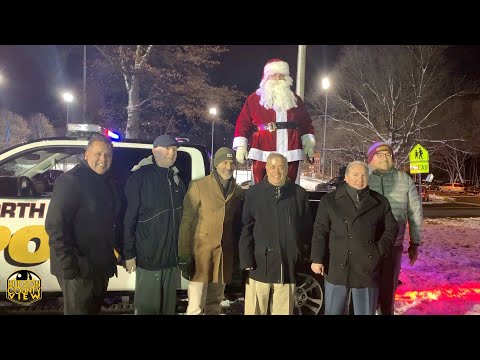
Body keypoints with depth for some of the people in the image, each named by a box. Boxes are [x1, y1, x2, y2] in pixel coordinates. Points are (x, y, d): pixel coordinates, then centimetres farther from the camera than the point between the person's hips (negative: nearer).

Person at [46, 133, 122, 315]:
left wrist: (121, 250, 12)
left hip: (102, 266, 8)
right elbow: (55, 225, -22)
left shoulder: (110, 183, 9)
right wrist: (69, 265, -24)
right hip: (79, 269, -8)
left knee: (94, 309, 22)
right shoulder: (71, 181, -16)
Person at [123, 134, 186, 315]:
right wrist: (129, 252, -13)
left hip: (172, 256, 6)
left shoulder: (177, 179, 9)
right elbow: (129, 217, -10)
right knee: (147, 307, 5)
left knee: (168, 305, 17)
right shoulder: (140, 177, -8)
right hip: (148, 256, -5)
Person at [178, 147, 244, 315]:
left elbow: (238, 225, 13)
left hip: (225, 255, 4)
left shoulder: (238, 192, 7)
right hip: (200, 253, -4)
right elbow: (186, 222, -8)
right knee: (195, 306, -3)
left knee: (215, 304, 16)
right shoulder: (198, 186, -6)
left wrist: (237, 254, 9)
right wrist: (185, 255, -12)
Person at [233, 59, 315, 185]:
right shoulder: (254, 99, 7)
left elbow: (306, 124, 18)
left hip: (291, 155, 3)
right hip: (262, 155, -2)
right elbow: (243, 123, 4)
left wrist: (309, 143, 8)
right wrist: (241, 146, -4)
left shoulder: (296, 100, 16)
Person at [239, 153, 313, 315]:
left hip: (287, 265, 1)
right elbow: (245, 230, -1)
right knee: (255, 310, 8)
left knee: (283, 310, 12)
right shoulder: (253, 193, 1)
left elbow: (306, 228, 9)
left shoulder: (300, 194, 4)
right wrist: (246, 259, -6)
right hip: (259, 264, -1)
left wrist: (302, 254, 5)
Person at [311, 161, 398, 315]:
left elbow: (391, 229, 13)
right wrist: (317, 259, -6)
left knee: (366, 312, 12)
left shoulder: (380, 202, 7)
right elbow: (320, 231, 0)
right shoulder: (329, 200, 3)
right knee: (334, 312, 9)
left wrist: (380, 251, 0)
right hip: (337, 269, -1)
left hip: (367, 269, 2)